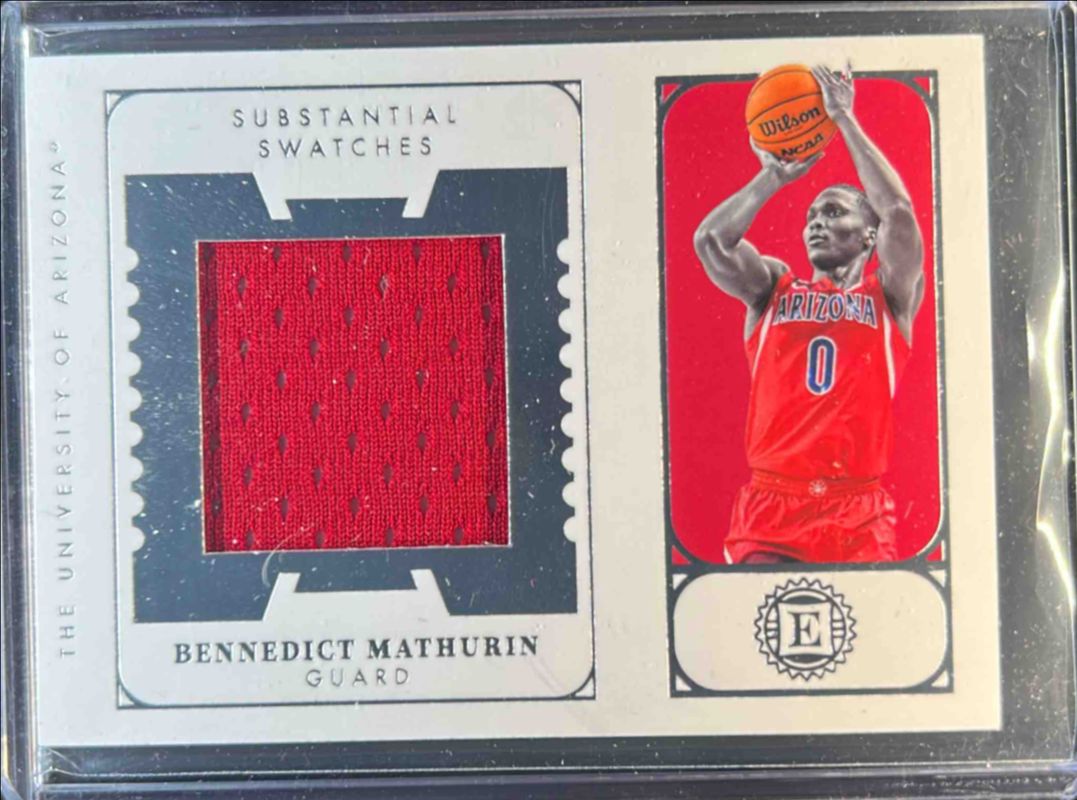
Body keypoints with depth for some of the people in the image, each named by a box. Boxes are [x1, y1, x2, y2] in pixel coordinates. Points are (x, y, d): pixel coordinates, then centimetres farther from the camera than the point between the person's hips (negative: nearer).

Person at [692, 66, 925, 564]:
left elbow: (899, 210, -7)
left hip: (860, 514, -1)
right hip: (770, 508, 1)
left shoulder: (890, 295, 10)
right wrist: (773, 177, 3)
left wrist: (844, 119, -2)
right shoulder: (772, 287, 15)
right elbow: (709, 240, -3)